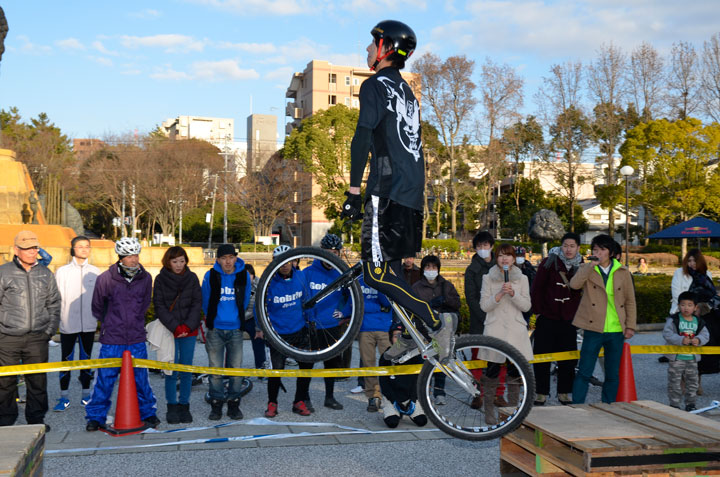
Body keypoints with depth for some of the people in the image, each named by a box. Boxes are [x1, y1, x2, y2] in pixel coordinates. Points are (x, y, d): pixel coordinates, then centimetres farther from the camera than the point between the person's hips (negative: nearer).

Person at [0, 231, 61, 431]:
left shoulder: (45, 273, 10)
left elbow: (54, 304, 16)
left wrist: (50, 329, 8)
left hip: (37, 338, 2)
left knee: (38, 381, 6)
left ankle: (36, 419, 18)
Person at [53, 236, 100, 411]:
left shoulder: (95, 271, 6)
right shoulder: (62, 271, 0)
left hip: (88, 324, 2)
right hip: (68, 324, -2)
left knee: (86, 359, 11)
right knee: (66, 360, 3)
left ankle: (86, 394, 20)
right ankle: (64, 397, 12)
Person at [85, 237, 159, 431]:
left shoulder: (145, 278, 1)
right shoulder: (105, 279, -7)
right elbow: (97, 308, 8)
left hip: (137, 339, 2)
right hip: (111, 340, -2)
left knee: (140, 379, 9)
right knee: (104, 379, 4)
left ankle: (147, 413, 24)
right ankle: (96, 416, 20)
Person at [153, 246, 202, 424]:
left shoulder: (192, 278, 3)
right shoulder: (160, 279, -1)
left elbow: (197, 303, 2)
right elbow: (159, 306, -4)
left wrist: (188, 326, -10)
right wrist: (175, 327, -12)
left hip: (189, 331, 2)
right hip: (168, 330, -1)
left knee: (186, 371, 4)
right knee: (172, 371, -3)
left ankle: (184, 406, 15)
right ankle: (172, 407, 9)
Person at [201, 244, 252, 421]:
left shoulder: (244, 276, 0)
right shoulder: (210, 276, -3)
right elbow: (205, 302, 11)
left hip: (236, 329, 1)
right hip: (215, 330, -1)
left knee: (236, 369, 2)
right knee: (215, 370, 1)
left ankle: (234, 404, 14)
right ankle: (216, 405, 12)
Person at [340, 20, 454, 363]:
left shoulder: (375, 86, -7)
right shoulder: (406, 91, 21)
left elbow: (363, 139, -16)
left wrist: (353, 191, -18)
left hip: (388, 189, -9)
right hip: (413, 191, 9)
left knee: (377, 271, -8)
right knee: (392, 264, 17)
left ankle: (437, 326, -9)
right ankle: (410, 335, 21)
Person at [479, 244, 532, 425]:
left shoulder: (522, 279, 10)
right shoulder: (488, 278, 5)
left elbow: (526, 306, 3)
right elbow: (484, 305, -1)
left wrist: (513, 293, -13)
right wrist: (500, 294, -15)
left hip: (516, 330, 2)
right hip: (495, 328, -2)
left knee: (515, 372, 2)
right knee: (492, 372, -2)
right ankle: (489, 411, 6)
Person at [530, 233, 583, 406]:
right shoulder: (549, 263, -5)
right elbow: (536, 288, -3)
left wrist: (578, 313, 7)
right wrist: (538, 311, -5)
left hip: (569, 319, 3)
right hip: (547, 318, -3)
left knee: (568, 359, 6)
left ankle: (564, 393, 18)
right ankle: (541, 393, 10)